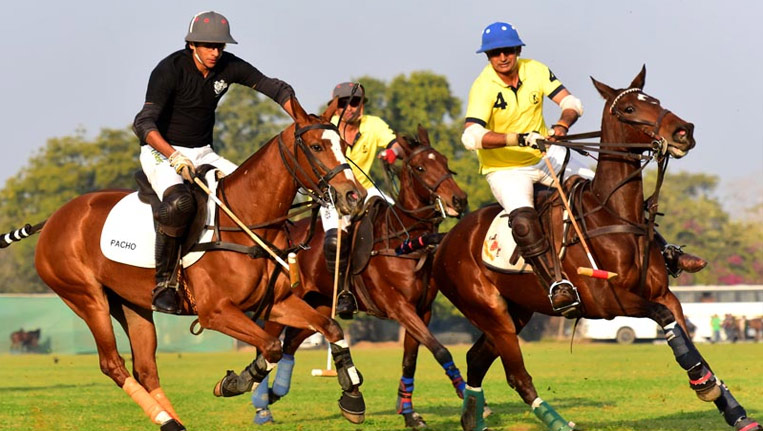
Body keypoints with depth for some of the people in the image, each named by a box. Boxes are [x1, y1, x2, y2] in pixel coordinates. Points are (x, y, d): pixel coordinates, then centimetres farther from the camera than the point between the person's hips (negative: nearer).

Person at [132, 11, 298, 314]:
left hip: (202, 153, 6)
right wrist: (174, 156, -41)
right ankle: (164, 283, -25)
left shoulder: (228, 66, -3)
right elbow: (144, 123, -28)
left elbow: (276, 89, 3)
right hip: (161, 152, -6)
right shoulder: (170, 70, -19)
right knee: (179, 203, -36)